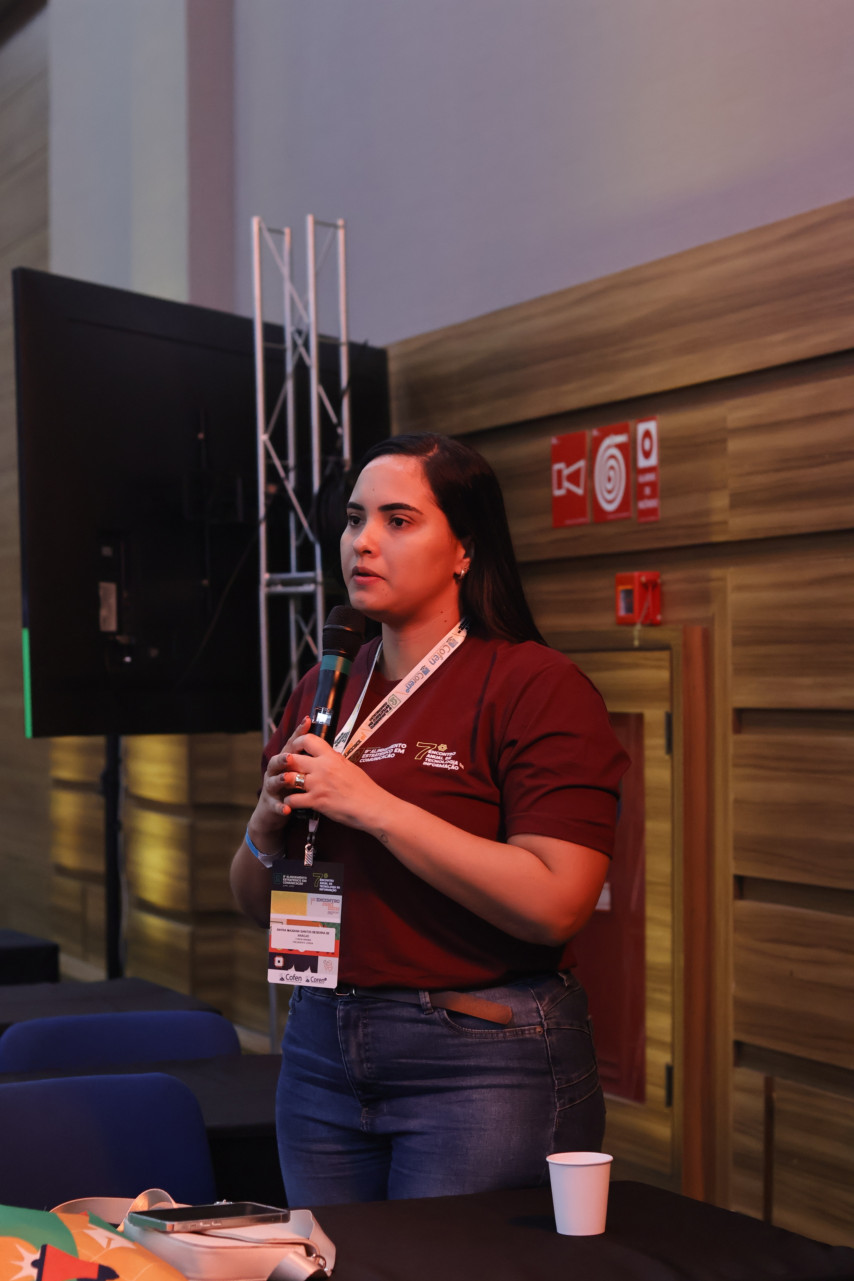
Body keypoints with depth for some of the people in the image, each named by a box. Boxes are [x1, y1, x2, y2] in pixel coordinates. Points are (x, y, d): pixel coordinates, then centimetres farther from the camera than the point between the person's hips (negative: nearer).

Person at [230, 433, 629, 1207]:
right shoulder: (320, 692, 10)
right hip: (323, 1047, 6)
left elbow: (554, 904, -22)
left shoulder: (535, 687, -10)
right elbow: (256, 904, 16)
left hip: (484, 1056, -6)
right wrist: (268, 825, -7)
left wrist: (372, 805, -20)